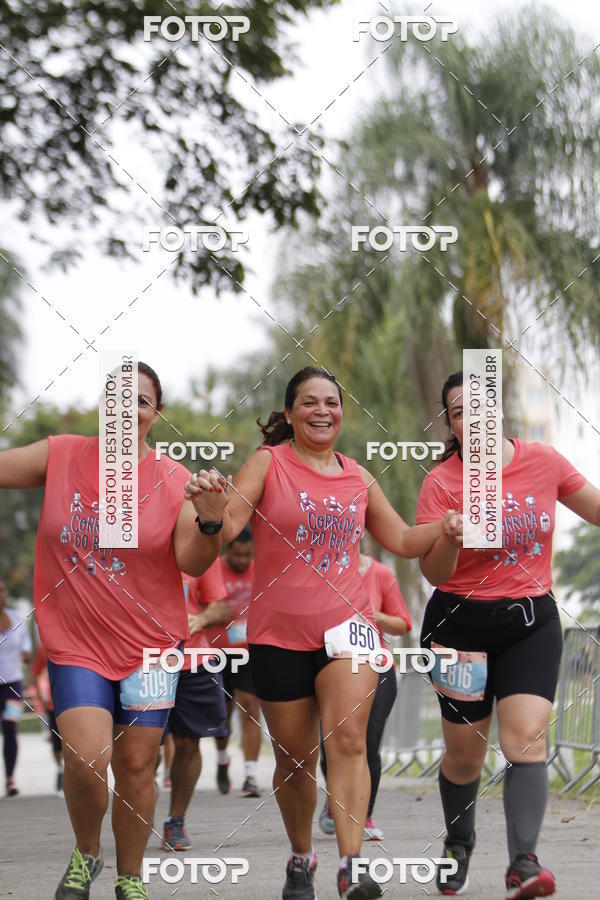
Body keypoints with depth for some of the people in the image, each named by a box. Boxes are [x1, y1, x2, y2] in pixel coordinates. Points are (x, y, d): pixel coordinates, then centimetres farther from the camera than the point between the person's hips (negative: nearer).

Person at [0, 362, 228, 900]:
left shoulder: (173, 480, -2)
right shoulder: (61, 457, 0)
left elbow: (192, 564, -5)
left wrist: (210, 519, -23)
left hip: (150, 643, 1)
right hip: (75, 642, 0)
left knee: (136, 766, 4)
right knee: (87, 758, -15)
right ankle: (86, 854, 13)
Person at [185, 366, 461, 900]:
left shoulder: (358, 477, 11)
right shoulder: (268, 464, 0)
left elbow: (402, 540, 20)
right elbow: (229, 527, -12)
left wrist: (445, 529, 1)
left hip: (346, 624, 1)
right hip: (279, 632, -1)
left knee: (348, 738, -20)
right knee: (294, 759, 9)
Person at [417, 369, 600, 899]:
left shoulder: (543, 461, -1)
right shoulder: (442, 482, -9)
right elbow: (433, 573, -11)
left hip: (531, 621, 1)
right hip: (461, 623, -1)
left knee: (526, 738, -16)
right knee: (465, 751, 7)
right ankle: (459, 843, 34)